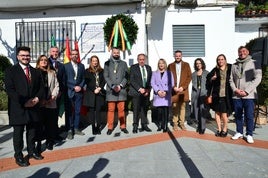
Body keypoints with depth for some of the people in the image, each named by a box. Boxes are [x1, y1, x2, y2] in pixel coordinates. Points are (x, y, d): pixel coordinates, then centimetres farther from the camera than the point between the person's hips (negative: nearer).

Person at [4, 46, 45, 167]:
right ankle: (18, 156, 17)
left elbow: (41, 88, 12)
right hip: (18, 108, -4)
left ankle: (32, 151, 28)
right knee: (18, 133, 5)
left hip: (33, 107, 4)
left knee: (32, 131, 13)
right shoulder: (11, 71, -3)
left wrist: (37, 98, -8)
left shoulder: (36, 72, 13)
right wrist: (24, 102, -18)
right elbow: (9, 90, -11)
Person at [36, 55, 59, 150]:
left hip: (51, 102, 2)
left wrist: (53, 96, -5)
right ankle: (38, 142, 10)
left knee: (51, 123, 3)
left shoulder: (52, 73, 14)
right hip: (39, 103, -2)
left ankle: (49, 142, 12)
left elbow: (56, 85, 8)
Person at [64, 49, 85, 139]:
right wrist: (74, 87, -10)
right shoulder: (66, 66, 1)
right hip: (70, 92, -3)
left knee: (77, 111, 8)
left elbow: (83, 78, 13)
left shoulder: (81, 66, 13)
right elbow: (65, 80, -3)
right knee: (70, 112, -2)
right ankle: (70, 130, 5)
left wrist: (80, 86, -5)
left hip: (79, 92, 4)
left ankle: (76, 128, 17)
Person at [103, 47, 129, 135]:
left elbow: (126, 76, 6)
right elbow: (106, 76, 1)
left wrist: (120, 86, -8)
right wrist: (113, 86, -11)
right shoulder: (107, 63, 9)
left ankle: (123, 126, 13)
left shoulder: (123, 63, 12)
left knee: (121, 109, 4)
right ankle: (110, 127, 8)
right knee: (111, 109, 0)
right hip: (111, 90, -1)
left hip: (121, 90, 1)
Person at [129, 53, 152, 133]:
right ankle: (135, 126, 1)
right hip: (136, 92, -4)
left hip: (146, 92, 4)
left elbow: (150, 80, 12)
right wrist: (139, 89, -13)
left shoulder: (148, 68, 14)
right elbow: (131, 80, -5)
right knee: (136, 109, -6)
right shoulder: (133, 67, 2)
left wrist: (148, 90, -1)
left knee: (144, 109, 5)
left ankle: (144, 125, 13)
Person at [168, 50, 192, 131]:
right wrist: (173, 87, -8)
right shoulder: (170, 66, 9)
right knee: (175, 107, 1)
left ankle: (182, 123, 10)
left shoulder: (186, 65, 9)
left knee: (182, 107, 2)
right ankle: (175, 123, 8)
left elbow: (189, 77, 3)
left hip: (183, 90, 0)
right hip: (174, 90, 0)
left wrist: (183, 87, -7)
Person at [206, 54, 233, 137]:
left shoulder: (231, 68, 1)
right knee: (217, 112, 8)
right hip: (216, 95, 2)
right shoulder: (215, 70, 6)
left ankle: (225, 129, 19)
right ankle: (219, 129, 23)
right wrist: (211, 79, -10)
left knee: (224, 113, -2)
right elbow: (208, 79, 10)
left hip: (226, 95, -2)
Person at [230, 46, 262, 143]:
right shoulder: (234, 65, 13)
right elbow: (231, 79, 12)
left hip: (249, 95, -3)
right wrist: (235, 89, -7)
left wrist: (246, 91, -11)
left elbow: (257, 79, -5)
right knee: (238, 115, 9)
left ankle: (249, 134, 10)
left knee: (249, 116, -2)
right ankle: (239, 132, 22)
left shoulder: (254, 63, 3)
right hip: (236, 95, 3)